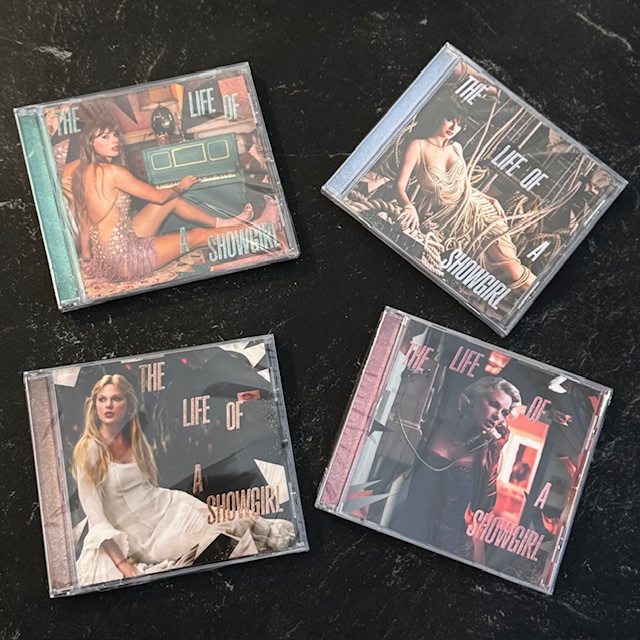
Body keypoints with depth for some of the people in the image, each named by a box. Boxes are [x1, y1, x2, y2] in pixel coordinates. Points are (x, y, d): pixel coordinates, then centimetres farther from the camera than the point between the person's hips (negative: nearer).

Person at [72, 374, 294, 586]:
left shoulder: (135, 440, 7)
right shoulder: (89, 450, -11)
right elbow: (94, 514, -14)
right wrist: (121, 563, -21)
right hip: (141, 536, -5)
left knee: (235, 527, -11)